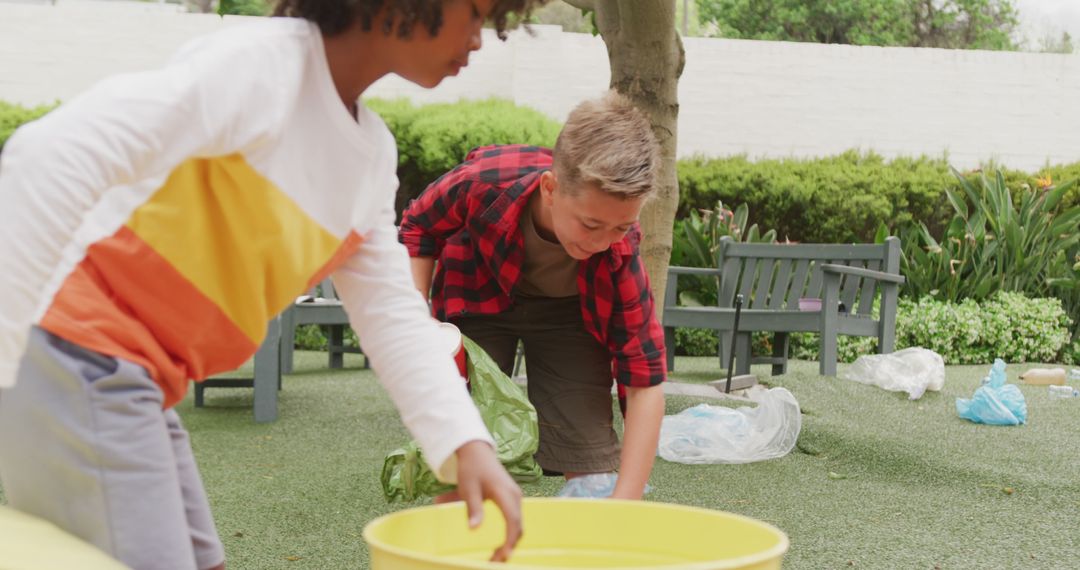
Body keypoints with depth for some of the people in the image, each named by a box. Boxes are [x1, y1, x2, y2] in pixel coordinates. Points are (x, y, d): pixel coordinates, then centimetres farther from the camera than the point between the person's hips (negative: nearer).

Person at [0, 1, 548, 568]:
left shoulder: (374, 151, 12)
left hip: (131, 383, 9)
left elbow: (390, 313, 11)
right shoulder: (262, 63, -16)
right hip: (77, 365, -9)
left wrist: (467, 443, -3)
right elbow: (53, 155, -25)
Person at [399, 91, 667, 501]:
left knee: (593, 462, -12)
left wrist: (624, 506, -37)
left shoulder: (618, 250, -34)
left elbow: (645, 383, -31)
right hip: (478, 298, 0)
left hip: (568, 310, 0)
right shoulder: (484, 182, -36)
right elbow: (417, 228, -11)